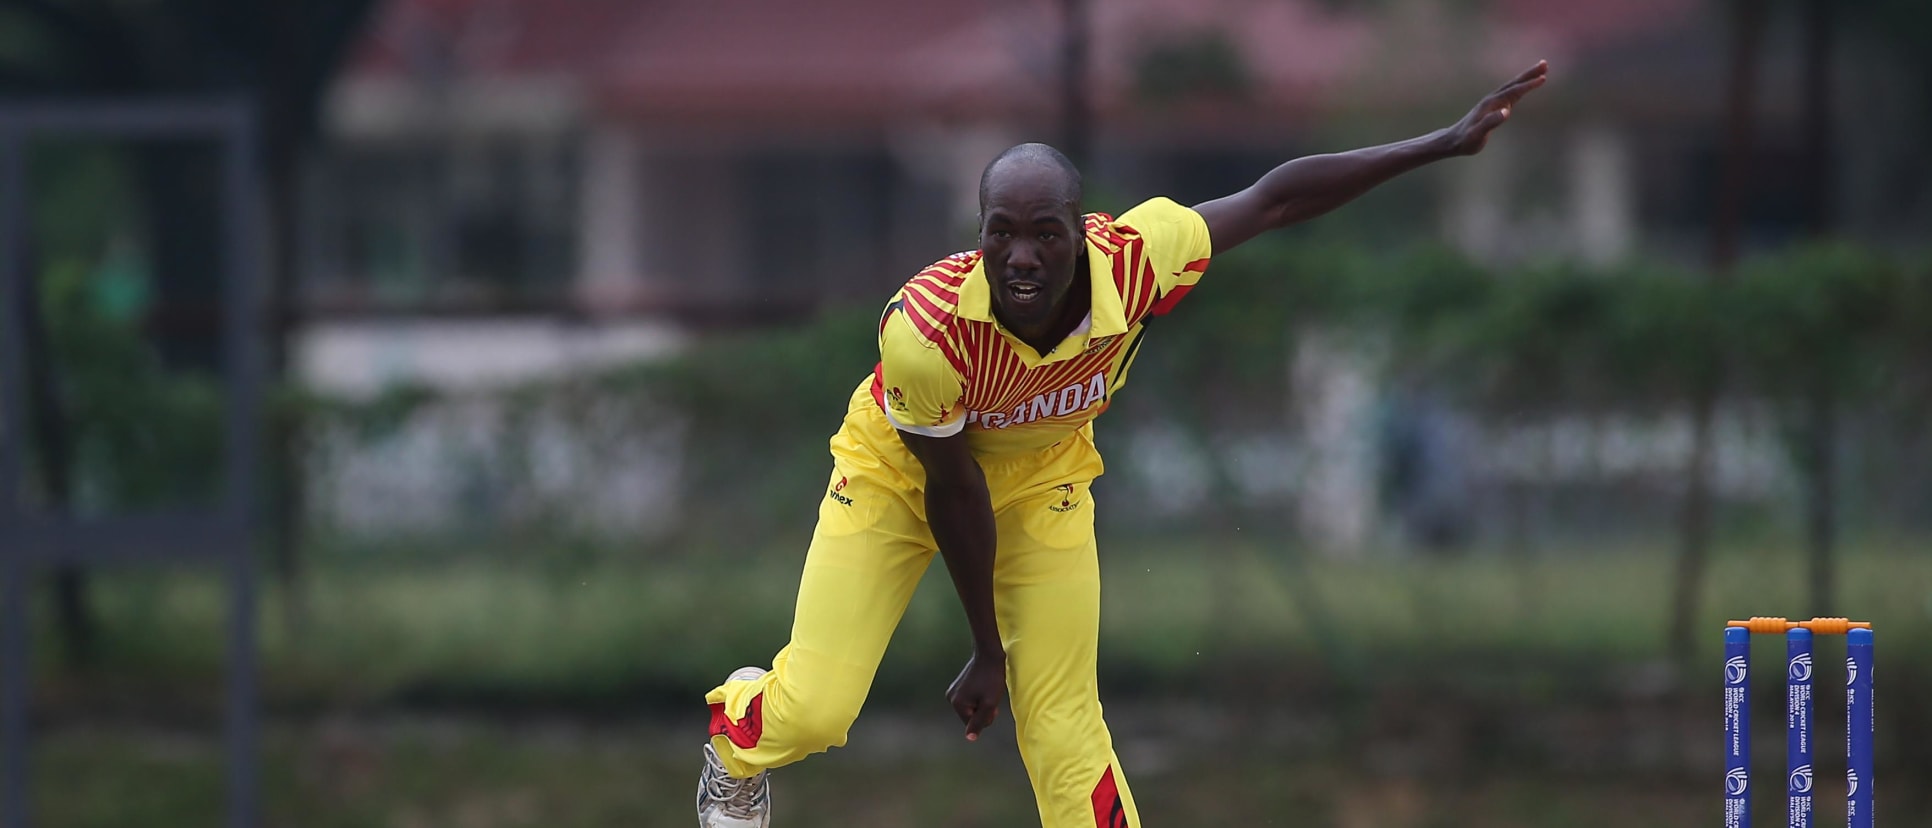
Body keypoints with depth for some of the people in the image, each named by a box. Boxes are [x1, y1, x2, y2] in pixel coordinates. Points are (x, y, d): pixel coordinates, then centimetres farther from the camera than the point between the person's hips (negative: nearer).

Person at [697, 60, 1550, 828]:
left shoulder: (1130, 264, -34)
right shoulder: (925, 328, -40)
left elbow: (1273, 199, -19)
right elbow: (952, 490, -25)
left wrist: (1445, 144, -18)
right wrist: (987, 650, -12)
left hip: (1040, 479, 2)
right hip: (897, 473, -2)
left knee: (1065, 729, -3)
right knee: (815, 708, -7)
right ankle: (737, 734, 31)